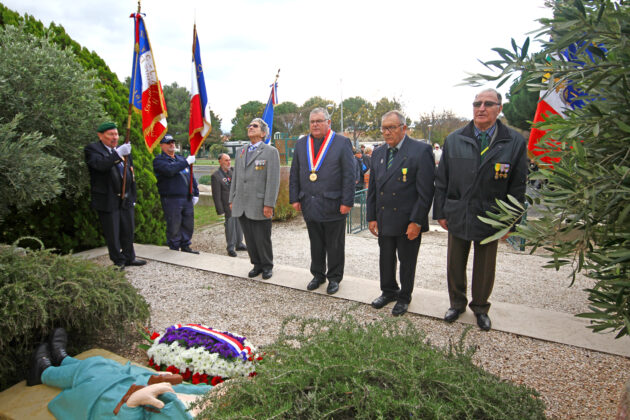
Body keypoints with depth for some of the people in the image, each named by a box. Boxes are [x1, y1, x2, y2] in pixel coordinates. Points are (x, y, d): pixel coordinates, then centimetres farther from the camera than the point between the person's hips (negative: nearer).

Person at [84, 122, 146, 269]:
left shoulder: (123, 149, 14)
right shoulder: (92, 149, -6)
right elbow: (101, 165, -28)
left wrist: (132, 196, 18)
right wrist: (118, 153, -38)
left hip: (126, 199, 6)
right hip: (108, 200, -6)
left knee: (128, 231, 14)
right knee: (112, 234, 3)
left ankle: (129, 258, 28)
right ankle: (118, 261, 17)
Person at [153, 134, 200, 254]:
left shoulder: (181, 158, 20)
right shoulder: (159, 160, -1)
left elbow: (191, 176, 22)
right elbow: (170, 170, -23)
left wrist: (196, 193, 16)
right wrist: (186, 162, -19)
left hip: (187, 198, 6)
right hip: (171, 199, -6)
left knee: (188, 224, 9)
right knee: (174, 226, -1)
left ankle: (185, 246, 22)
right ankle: (174, 248, 13)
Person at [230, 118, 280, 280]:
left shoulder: (271, 151, -3)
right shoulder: (241, 152, 17)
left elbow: (273, 180, -10)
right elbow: (235, 178, 19)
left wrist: (269, 204, -16)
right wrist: (232, 200, 14)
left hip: (259, 206, -5)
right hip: (241, 206, 6)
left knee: (262, 239, 2)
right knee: (249, 239, 11)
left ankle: (267, 266, 21)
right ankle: (257, 264, 26)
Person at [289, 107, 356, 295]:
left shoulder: (342, 142, -2)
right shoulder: (301, 144, 10)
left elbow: (349, 174, -6)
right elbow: (294, 174, 11)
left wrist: (347, 202, -11)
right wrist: (294, 198, 4)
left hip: (333, 205, -3)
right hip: (309, 205, 4)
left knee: (334, 245, 8)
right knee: (316, 244, 15)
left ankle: (334, 278, 24)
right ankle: (318, 275, 31)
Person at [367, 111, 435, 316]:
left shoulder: (421, 150, -11)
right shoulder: (378, 153, 8)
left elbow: (426, 191, -14)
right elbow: (372, 189, 11)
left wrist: (416, 221, -16)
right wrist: (372, 217, 6)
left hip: (408, 222, -5)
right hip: (384, 220, 5)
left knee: (407, 261, 11)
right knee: (385, 259, 17)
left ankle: (404, 297, 31)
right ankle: (389, 291, 38)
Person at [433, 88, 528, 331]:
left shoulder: (515, 143, -4)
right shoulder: (454, 140, 0)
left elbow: (517, 188, -2)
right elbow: (441, 180, 3)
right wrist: (440, 212, 0)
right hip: (457, 216, 1)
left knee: (485, 268, 14)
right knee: (455, 265, 14)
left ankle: (480, 308, 36)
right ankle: (457, 303, 36)